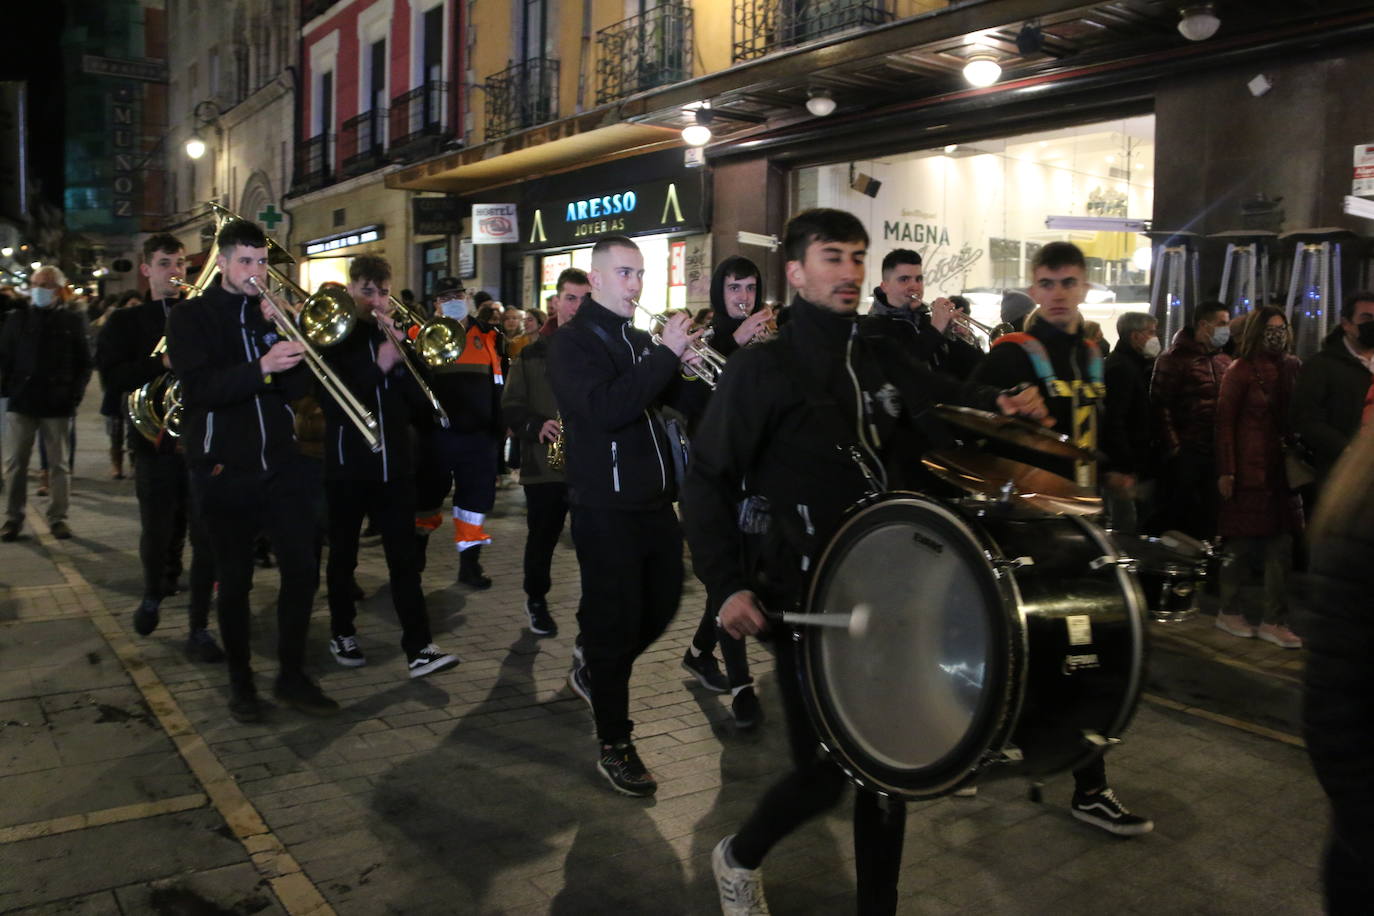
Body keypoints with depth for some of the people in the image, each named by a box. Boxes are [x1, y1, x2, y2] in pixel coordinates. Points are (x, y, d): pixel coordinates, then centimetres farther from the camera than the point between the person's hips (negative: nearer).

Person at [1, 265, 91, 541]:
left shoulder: (73, 322, 4)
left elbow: (84, 363, 4)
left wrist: (75, 394, -6)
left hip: (58, 404, -2)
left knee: (60, 464, 5)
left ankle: (58, 517, 12)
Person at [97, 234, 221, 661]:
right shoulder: (126, 321, 7)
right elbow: (113, 379, -6)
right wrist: (162, 363, -18)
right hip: (157, 440, 0)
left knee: (206, 537, -1)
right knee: (158, 533, 10)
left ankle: (200, 628, 10)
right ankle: (153, 594, 42)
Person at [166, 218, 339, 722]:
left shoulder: (272, 312, 12)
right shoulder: (191, 317, 0)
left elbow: (297, 387, 3)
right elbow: (200, 386, -16)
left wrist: (283, 334, -12)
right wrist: (261, 366, -30)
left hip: (281, 464, 3)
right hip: (226, 470, -3)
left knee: (303, 570, 0)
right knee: (234, 580, 6)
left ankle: (293, 675, 15)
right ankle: (240, 680, 21)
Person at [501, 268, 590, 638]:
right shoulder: (533, 351, 6)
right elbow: (511, 406, 4)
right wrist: (536, 427, -13)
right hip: (544, 462, 1)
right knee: (542, 537, 12)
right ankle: (536, 600, 34)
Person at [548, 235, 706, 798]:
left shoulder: (639, 340, 14)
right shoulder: (572, 342, -9)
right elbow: (605, 409, -26)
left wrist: (686, 367, -6)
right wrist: (665, 354, -25)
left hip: (655, 501, 8)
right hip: (606, 507, -7)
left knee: (661, 606, 17)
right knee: (614, 620, -1)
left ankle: (594, 673, 41)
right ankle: (614, 747, 12)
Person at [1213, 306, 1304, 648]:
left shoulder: (1291, 367, 9)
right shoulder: (1241, 371, -6)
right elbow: (1225, 421, -8)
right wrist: (1225, 471, -13)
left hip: (1281, 467, 5)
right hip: (1249, 468, -5)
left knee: (1281, 547, 5)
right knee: (1244, 545, 3)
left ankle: (1274, 622, 12)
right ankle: (1228, 612, 20)